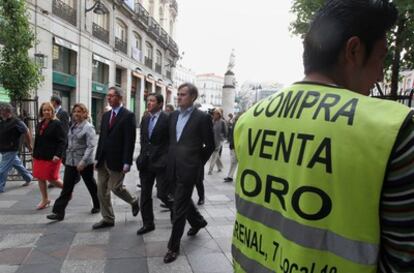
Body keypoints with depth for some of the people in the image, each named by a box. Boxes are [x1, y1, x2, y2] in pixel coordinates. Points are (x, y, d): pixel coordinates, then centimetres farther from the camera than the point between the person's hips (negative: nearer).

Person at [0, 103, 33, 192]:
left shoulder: (16, 122, -17)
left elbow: (27, 132, -11)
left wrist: (29, 145, -5)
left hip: (11, 151, -8)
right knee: (17, 164, 20)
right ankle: (28, 178, 36)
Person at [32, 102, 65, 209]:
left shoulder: (57, 124, -10)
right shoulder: (39, 125, 12)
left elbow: (62, 141, -14)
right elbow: (37, 141, 18)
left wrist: (58, 155, -23)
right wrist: (34, 154, 16)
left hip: (52, 157, -7)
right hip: (39, 156, 7)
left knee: (52, 179, -2)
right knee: (40, 178, 10)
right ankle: (44, 200, 25)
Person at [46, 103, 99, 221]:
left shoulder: (88, 127, -12)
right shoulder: (73, 126, 9)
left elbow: (91, 146, -19)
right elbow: (69, 143, 17)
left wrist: (83, 161, -26)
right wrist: (67, 156, 15)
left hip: (85, 162, -5)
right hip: (71, 161, 6)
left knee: (91, 185, 11)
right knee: (66, 187, 2)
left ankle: (98, 205, 30)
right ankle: (59, 212, 5)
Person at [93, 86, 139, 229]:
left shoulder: (128, 115, -9)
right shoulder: (106, 115, 12)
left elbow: (130, 140, -14)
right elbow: (102, 137, 14)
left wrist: (127, 162, -18)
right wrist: (97, 158, 10)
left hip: (116, 160, -7)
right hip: (103, 160, 7)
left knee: (116, 187, -1)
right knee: (102, 190, 9)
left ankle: (134, 201, 28)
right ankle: (107, 219, 22)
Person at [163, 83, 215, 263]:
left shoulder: (202, 118, -10)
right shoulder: (173, 115, 8)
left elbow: (210, 145, -4)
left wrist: (198, 163, 1)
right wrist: (171, 158, 14)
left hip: (188, 169, -6)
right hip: (174, 167, 7)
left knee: (179, 208, 0)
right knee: (183, 200, 23)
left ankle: (173, 247, 14)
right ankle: (198, 221, 51)